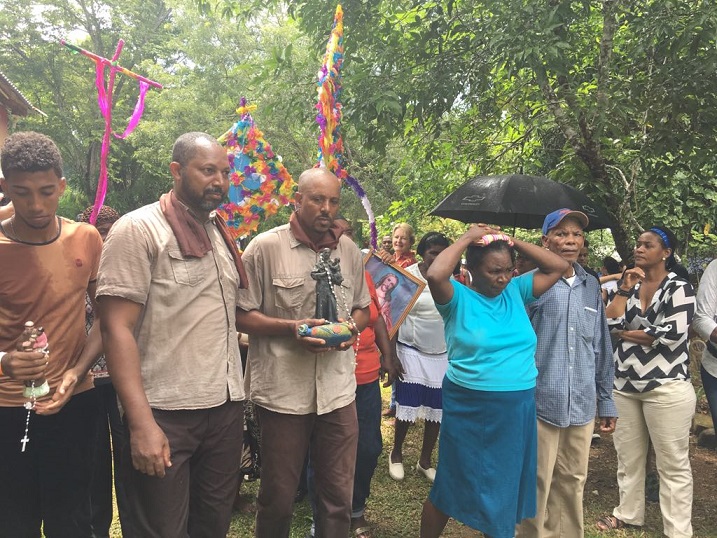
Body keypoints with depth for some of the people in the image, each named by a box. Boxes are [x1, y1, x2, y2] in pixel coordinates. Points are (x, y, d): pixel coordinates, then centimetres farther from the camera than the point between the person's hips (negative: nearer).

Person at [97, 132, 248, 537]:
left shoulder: (222, 234, 13)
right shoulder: (139, 229, -7)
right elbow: (117, 328, -14)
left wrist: (237, 394, 10)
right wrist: (141, 423, -20)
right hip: (165, 414, -6)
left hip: (226, 408, 6)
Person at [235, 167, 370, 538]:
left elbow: (363, 308, 17)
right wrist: (291, 328, -19)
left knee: (339, 497, 13)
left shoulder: (349, 251, 8)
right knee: (277, 497, 13)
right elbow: (242, 315, -6)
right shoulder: (266, 247, -6)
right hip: (282, 392, -3)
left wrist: (352, 326, -5)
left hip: (338, 393, 4)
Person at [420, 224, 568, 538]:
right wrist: (466, 238, -17)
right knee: (451, 487, 11)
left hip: (516, 409, 5)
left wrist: (513, 242, -3)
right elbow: (435, 275, -30)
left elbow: (557, 267, 5)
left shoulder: (516, 291, 4)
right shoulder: (459, 298, -10)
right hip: (469, 409, -4)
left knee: (504, 488, 19)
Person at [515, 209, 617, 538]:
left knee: (573, 482, 18)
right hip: (539, 402, -5)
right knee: (536, 484, 7)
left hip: (582, 406, 5)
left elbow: (602, 350, 14)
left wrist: (606, 402, 14)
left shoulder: (592, 287, 9)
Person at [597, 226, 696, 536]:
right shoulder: (630, 284, 10)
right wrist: (625, 289, -7)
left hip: (666, 387, -6)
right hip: (624, 384, 6)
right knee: (627, 455, 16)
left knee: (672, 463, 2)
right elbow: (608, 323, -1)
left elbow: (671, 335, -18)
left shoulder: (679, 288, -7)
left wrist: (624, 333, -7)